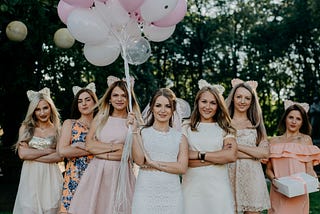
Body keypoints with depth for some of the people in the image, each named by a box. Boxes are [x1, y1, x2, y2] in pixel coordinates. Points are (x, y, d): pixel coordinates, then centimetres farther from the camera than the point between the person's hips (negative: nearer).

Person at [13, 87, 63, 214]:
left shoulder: (57, 129, 4)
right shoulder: (25, 128, 6)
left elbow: (59, 157, -6)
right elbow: (22, 154, -6)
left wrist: (32, 155, -9)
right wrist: (49, 150, -7)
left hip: (51, 178, 0)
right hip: (30, 177, 0)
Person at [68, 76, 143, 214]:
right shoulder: (100, 118, 10)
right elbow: (89, 145, 0)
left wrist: (103, 153, -9)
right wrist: (117, 147, -7)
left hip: (120, 173, -2)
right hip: (97, 171, 2)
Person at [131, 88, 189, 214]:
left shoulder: (180, 137, 8)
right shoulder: (142, 133, 5)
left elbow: (182, 168, -3)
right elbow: (139, 160, -9)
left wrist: (153, 163, -9)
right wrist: (134, 130, -10)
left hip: (172, 195, 1)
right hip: (146, 193, -1)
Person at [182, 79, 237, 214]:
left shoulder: (225, 129, 8)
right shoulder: (186, 128, 6)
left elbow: (231, 156, -9)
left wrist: (199, 155, -8)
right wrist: (219, 157, -7)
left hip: (218, 187, 0)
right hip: (192, 186, 0)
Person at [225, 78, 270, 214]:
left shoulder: (256, 124, 12)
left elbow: (265, 152, 0)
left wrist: (236, 146, -7)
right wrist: (255, 153, -9)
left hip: (252, 177, 2)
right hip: (230, 175, -1)